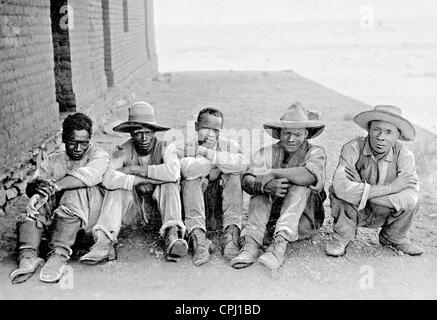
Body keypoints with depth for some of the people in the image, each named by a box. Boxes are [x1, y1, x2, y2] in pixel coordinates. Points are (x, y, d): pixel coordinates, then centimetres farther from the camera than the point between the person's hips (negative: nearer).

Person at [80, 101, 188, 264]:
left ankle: (172, 236, -38)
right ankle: (105, 242, -35)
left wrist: (135, 169, -29)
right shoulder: (123, 151, -12)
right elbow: (108, 179, -30)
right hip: (133, 203, 1)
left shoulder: (165, 147, -14)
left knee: (169, 183, -28)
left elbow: (173, 172, -37)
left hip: (159, 201, -1)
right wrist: (143, 180, -31)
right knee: (116, 187, -25)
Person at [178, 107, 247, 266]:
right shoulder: (185, 149, 0)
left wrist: (208, 153, -20)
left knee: (234, 176, -19)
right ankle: (198, 237, -41)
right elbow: (186, 170, -26)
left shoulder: (230, 146, 3)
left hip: (222, 207, 1)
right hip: (195, 207, -1)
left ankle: (231, 232, -32)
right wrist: (219, 163, -18)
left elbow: (241, 164, -22)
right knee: (192, 180, -25)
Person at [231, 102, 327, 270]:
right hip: (271, 216, 2)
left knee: (300, 188, -26)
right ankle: (251, 242, -35)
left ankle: (280, 243, -42)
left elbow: (309, 176, -25)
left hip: (303, 220, -2)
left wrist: (271, 173, -17)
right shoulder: (266, 153, 6)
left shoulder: (315, 152, 0)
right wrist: (267, 185, -33)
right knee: (261, 192, -20)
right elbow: (247, 181, -11)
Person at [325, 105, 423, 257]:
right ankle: (342, 237, -5)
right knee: (343, 195, -33)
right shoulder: (353, 149, -22)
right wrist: (376, 190, -32)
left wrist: (370, 195, -30)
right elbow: (340, 186, -37)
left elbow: (412, 193, -26)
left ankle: (394, 238, 8)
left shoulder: (404, 155, -14)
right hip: (352, 212, -3)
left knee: (411, 201, -23)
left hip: (382, 214, 3)